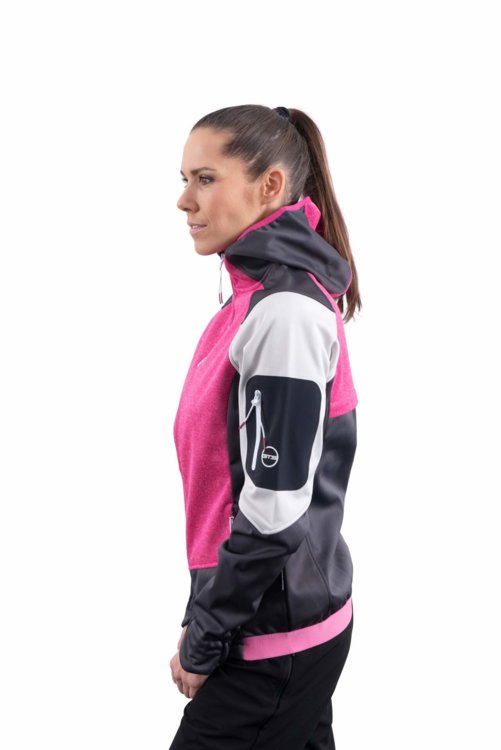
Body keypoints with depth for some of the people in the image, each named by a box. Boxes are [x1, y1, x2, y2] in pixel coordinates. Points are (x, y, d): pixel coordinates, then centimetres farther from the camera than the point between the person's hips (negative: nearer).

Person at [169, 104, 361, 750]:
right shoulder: (260, 296, 8)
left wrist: (203, 642, -13)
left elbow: (274, 512, -23)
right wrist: (208, 619, 14)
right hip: (283, 622, 9)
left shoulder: (285, 313, -20)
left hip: (277, 642, -9)